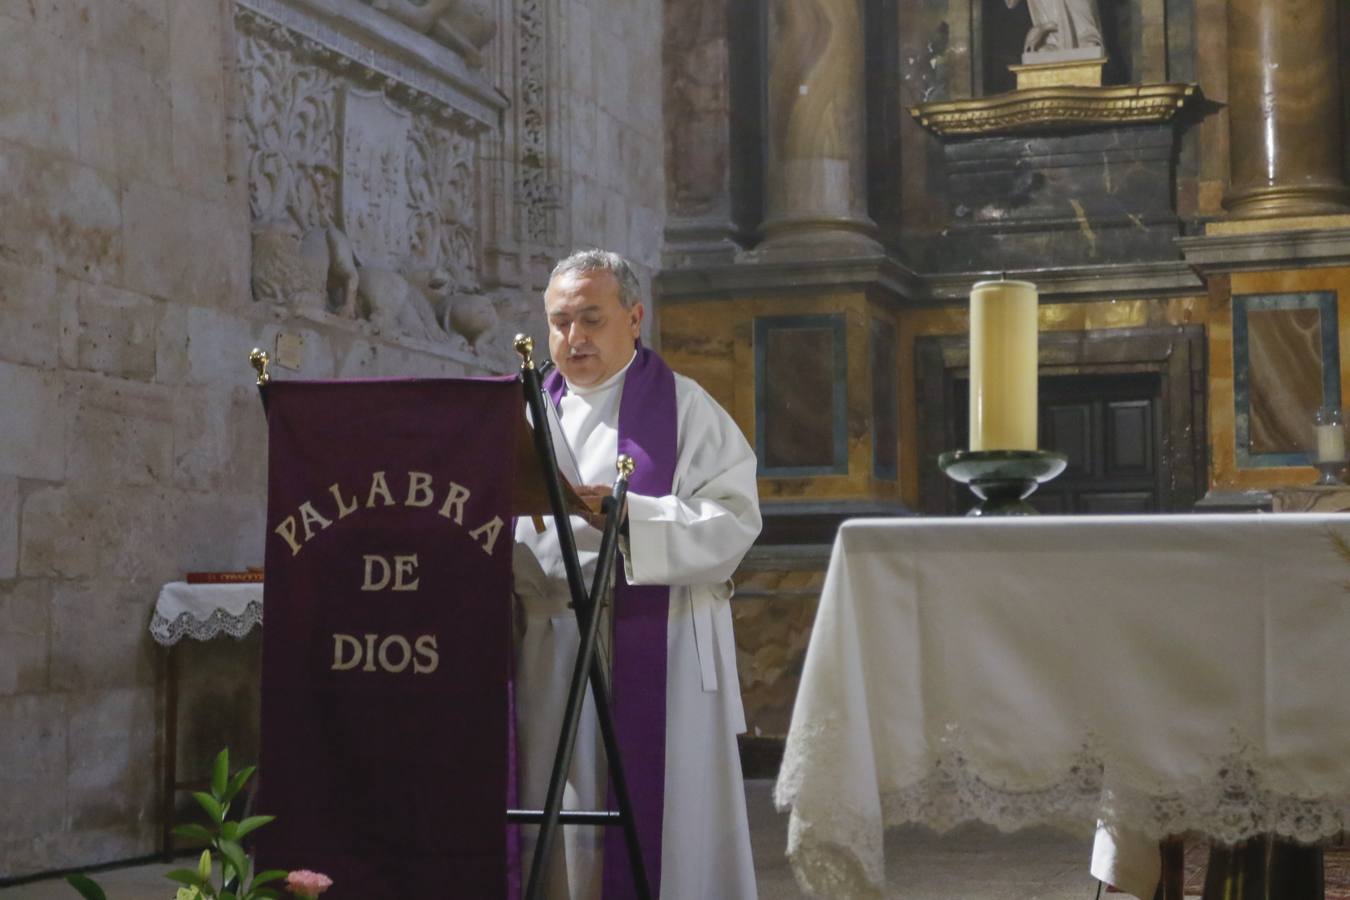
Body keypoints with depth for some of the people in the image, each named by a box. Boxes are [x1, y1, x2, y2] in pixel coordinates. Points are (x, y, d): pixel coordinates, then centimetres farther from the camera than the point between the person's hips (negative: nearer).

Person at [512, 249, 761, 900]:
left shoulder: (684, 408, 2)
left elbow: (733, 520, -10)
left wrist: (631, 514, -22)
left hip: (654, 656, -4)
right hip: (548, 657, 4)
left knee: (657, 815, -3)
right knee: (560, 822, 4)